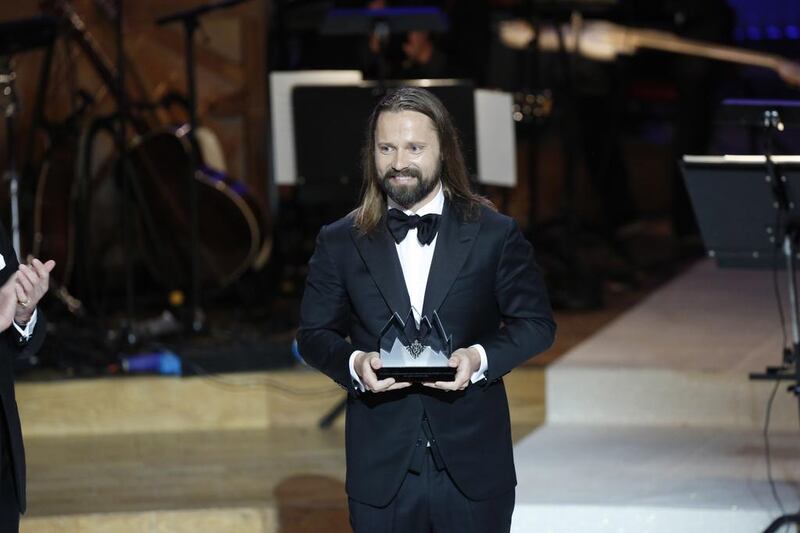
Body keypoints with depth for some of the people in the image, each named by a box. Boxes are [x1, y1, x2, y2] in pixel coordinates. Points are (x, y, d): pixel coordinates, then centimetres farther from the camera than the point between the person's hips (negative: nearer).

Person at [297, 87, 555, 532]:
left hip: (474, 466, -1)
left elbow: (536, 323, 3)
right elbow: (315, 333, 8)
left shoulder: (495, 234, 1)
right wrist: (354, 363, -14)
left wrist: (481, 358, -16)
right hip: (382, 473, 1)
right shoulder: (341, 242, 4)